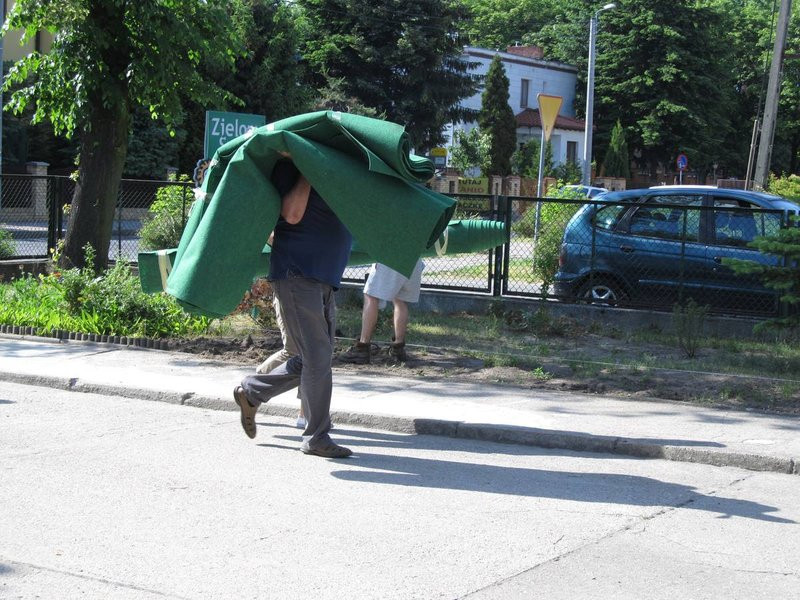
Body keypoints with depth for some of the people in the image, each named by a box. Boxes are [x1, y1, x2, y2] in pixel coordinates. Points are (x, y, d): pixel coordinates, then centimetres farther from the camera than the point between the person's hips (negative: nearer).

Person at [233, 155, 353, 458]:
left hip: (324, 278, 9)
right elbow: (292, 214, -18)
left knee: (313, 360, 12)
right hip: (297, 273, -8)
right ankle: (316, 437, 2)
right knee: (317, 357, -8)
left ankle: (251, 392, 29)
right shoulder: (289, 168, -6)